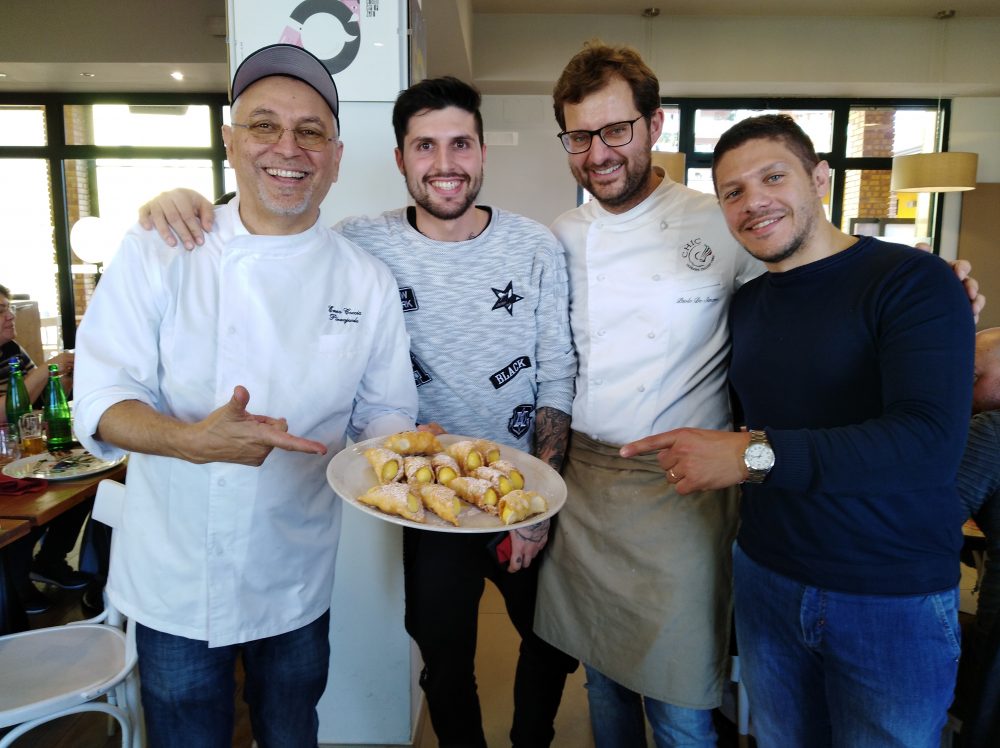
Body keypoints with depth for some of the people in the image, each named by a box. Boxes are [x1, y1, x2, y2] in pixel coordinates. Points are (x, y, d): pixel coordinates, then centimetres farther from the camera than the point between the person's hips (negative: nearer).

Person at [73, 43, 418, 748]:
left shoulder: (367, 281, -5)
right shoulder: (157, 253, -9)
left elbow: (385, 413, 1)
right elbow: (102, 399, -11)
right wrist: (191, 441, -31)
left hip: (298, 584, 2)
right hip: (175, 582, -1)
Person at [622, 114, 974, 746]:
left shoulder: (913, 280, -15)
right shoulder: (743, 304, 3)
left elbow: (930, 442, -28)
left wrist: (753, 454, -31)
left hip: (894, 600, -4)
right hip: (766, 580, 5)